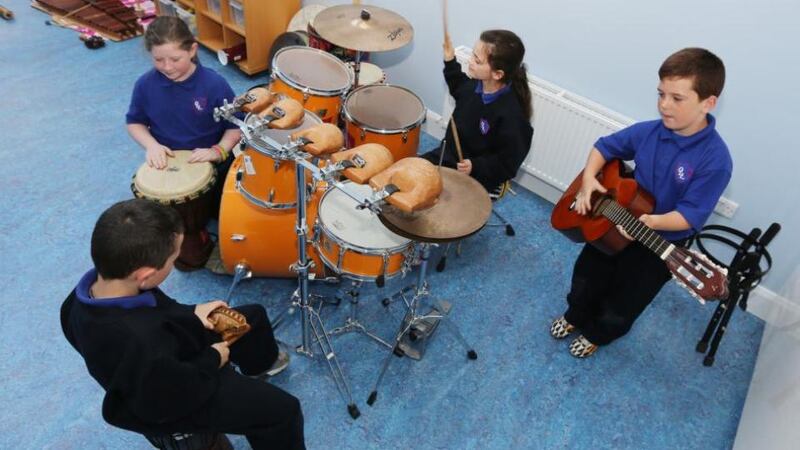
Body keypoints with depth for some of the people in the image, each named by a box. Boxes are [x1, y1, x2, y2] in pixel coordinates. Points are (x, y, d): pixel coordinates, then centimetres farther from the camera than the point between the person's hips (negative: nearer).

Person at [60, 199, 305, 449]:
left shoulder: (99, 281, -22)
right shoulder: (141, 346, -47)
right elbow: (169, 400, -29)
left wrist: (191, 313, -7)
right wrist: (212, 360, -15)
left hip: (172, 355, 8)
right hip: (170, 398, -8)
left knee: (254, 316, 21)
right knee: (282, 410, -4)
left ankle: (261, 365, 53)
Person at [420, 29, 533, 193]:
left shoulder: (511, 115, -31)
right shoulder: (477, 84, -9)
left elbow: (508, 163, -21)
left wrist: (476, 166, -32)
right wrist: (450, 62, 6)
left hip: (475, 178, -7)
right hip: (446, 155, 7)